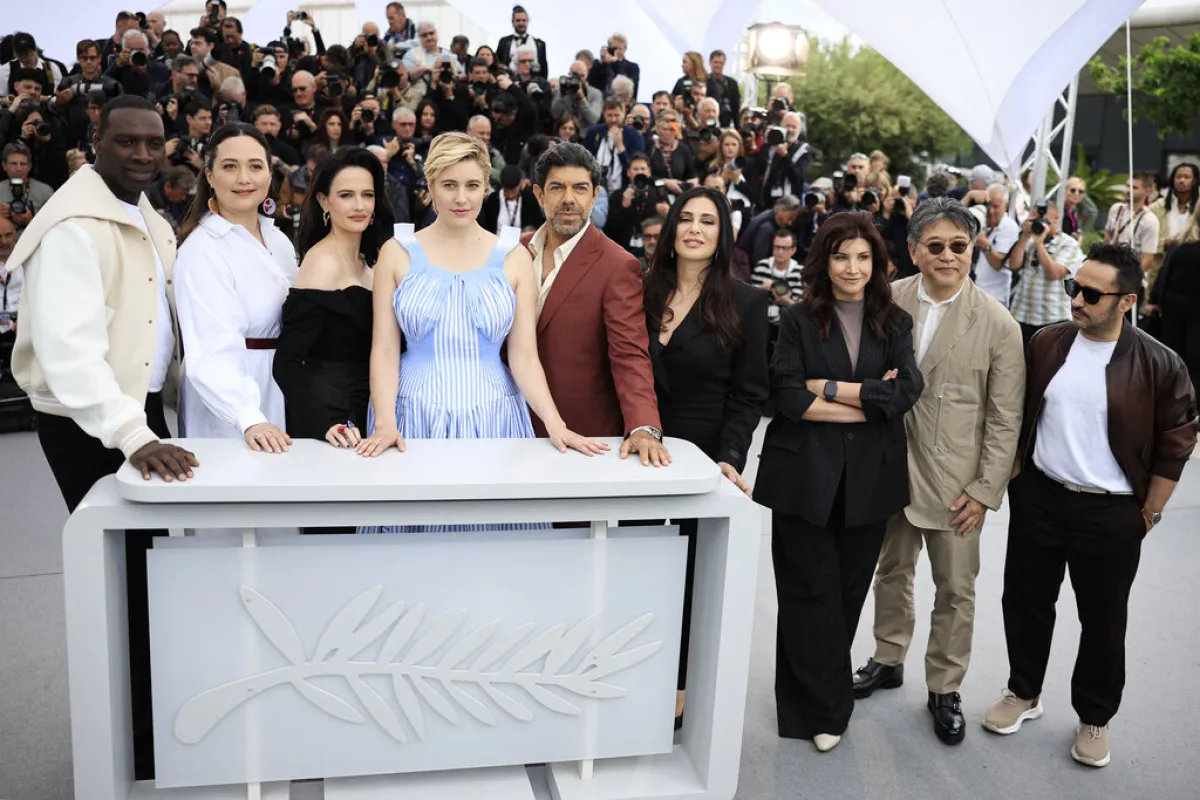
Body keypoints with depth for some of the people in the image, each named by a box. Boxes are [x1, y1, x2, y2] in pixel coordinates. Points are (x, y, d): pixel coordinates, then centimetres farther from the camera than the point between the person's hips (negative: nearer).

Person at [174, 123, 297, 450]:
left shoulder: (279, 241, 5)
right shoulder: (202, 249, -17)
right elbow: (213, 352, -28)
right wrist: (249, 419, -41)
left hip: (281, 399, 7)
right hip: (230, 415, -7)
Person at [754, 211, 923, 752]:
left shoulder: (895, 323, 7)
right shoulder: (799, 321, 0)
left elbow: (906, 391, -7)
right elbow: (788, 397, -12)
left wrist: (829, 388, -11)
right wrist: (870, 402, -11)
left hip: (869, 478, 3)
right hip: (805, 474, -2)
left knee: (850, 589, 12)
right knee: (813, 589, 2)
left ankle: (816, 695, 31)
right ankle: (825, 708, 17)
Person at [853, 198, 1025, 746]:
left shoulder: (998, 324, -11)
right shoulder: (887, 301, -6)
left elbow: (1005, 419, -6)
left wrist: (985, 491, -8)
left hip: (955, 480, -2)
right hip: (891, 465, 2)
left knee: (956, 588, 9)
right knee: (892, 570, 19)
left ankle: (945, 689, 28)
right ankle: (888, 661, 40)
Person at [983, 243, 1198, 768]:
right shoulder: (1045, 344, -3)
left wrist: (1148, 514, -2)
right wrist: (1014, 477, 7)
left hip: (1111, 513, -3)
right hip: (1038, 499, 3)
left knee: (1102, 621, 12)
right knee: (1025, 602, 15)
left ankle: (1094, 718, 32)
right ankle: (1023, 693, 36)